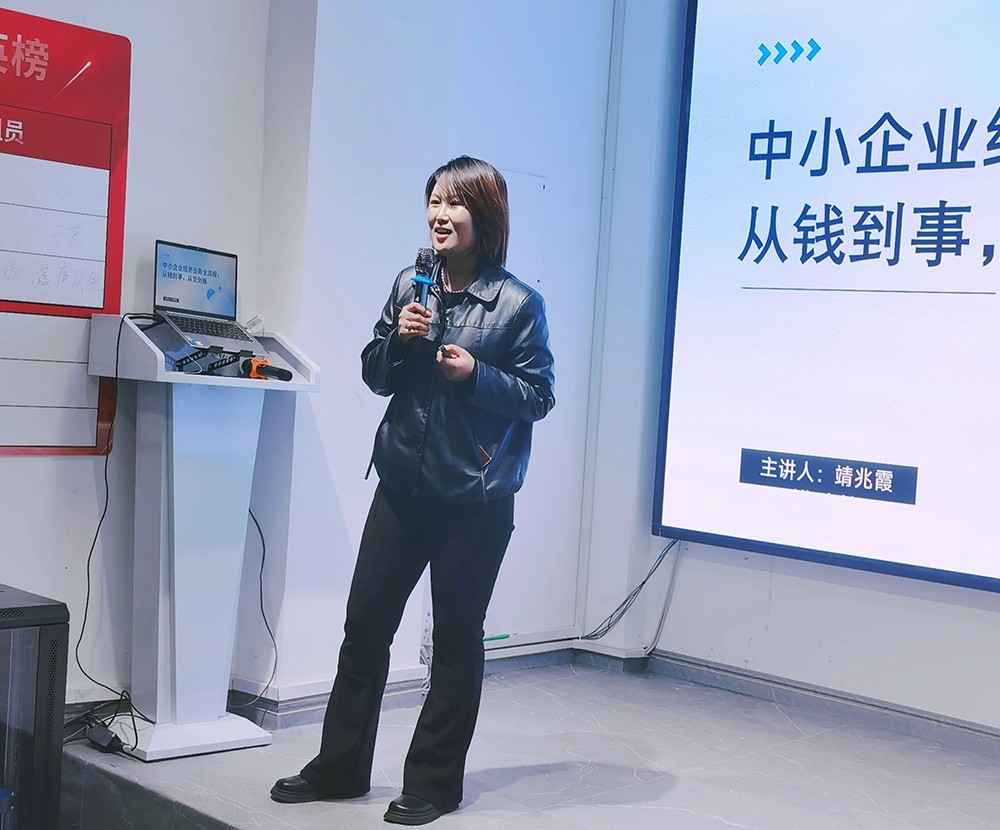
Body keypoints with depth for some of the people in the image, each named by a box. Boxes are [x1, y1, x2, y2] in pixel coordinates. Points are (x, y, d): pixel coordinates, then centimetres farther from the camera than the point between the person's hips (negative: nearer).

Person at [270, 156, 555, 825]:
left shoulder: (518, 303, -9)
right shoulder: (410, 286, 4)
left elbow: (540, 394, -6)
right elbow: (374, 376, 11)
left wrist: (475, 375, -20)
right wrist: (398, 339, -9)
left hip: (475, 498, -4)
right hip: (403, 486, 5)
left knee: (456, 637, 8)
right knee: (365, 621, 9)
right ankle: (340, 767, 26)